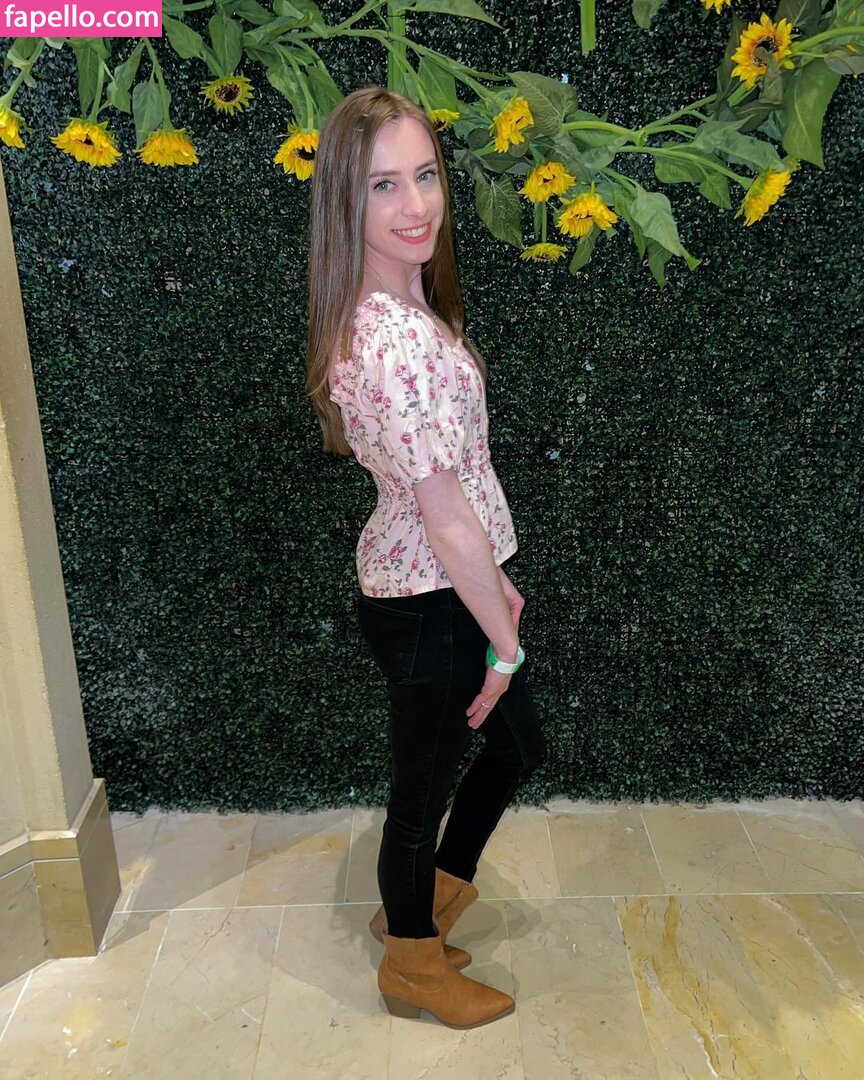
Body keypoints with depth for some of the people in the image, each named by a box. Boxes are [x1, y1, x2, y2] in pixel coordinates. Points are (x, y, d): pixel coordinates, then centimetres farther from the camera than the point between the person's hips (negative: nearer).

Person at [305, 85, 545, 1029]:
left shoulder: (398, 308, 4)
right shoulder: (397, 340, -28)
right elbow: (447, 519, -24)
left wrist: (492, 579, 14)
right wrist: (503, 641, -12)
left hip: (437, 582, 9)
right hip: (426, 605, -9)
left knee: (519, 743, 26)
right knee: (423, 789, 14)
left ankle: (421, 902, 49)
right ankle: (414, 968, 43)